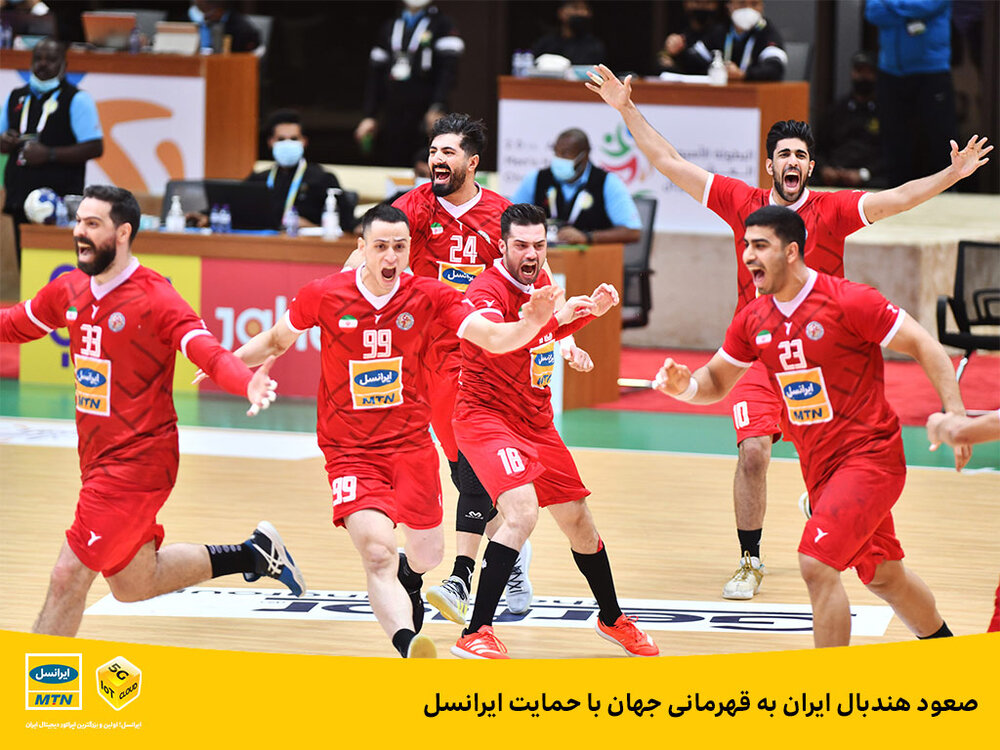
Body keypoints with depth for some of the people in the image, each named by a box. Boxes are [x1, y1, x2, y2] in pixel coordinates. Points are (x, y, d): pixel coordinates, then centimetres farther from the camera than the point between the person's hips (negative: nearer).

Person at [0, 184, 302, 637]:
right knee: (133, 585, 18)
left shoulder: (155, 299, -16)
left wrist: (248, 383, -48)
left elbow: (210, 353, -28)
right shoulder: (68, 292, 5)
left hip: (137, 460, -8)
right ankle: (255, 554, 33)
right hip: (98, 459, 8)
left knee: (68, 579, -11)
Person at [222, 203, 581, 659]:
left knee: (427, 555, 15)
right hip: (350, 452, -3)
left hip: (411, 445, 3)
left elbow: (494, 339, -11)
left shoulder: (428, 297, -5)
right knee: (377, 553, -25)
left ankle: (408, 577, 53)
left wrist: (533, 322, -31)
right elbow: (276, 341, 10)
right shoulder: (324, 296, -7)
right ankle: (408, 643, -42)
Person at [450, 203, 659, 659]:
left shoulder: (539, 280, 4)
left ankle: (611, 619, 40)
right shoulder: (488, 291, -21)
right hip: (488, 416, -8)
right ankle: (475, 635, -28)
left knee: (577, 519, 17)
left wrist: (591, 310, 8)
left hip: (536, 421, 8)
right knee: (522, 512, -28)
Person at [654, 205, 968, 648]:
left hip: (869, 454, -7)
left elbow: (924, 347, -13)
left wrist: (955, 412, -22)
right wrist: (684, 386, -8)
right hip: (818, 464, 7)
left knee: (817, 564, -21)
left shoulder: (847, 302, -17)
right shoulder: (753, 320, 3)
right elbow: (717, 382, 15)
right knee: (882, 575, 17)